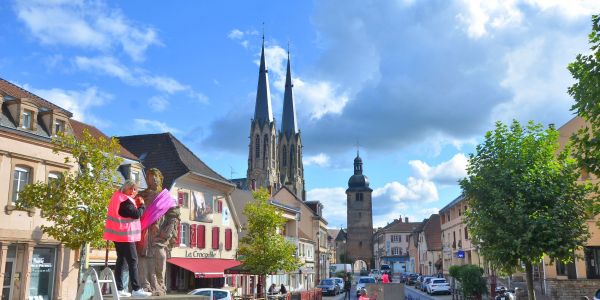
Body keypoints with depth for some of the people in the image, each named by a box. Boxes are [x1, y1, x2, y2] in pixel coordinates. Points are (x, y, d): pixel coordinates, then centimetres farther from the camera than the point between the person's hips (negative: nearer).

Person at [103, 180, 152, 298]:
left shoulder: (119, 198, 14)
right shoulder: (125, 201, -16)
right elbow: (137, 214, -19)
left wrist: (135, 204, 8)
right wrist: (142, 205, -4)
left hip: (119, 235, 10)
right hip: (125, 235, -10)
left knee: (121, 261, 11)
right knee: (133, 261, -9)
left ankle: (119, 289, 12)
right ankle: (136, 289, -10)